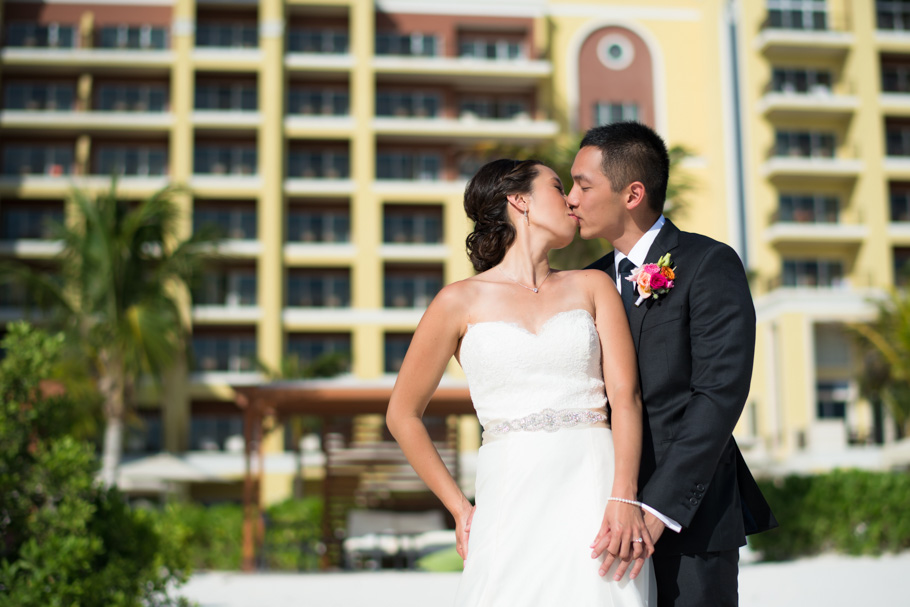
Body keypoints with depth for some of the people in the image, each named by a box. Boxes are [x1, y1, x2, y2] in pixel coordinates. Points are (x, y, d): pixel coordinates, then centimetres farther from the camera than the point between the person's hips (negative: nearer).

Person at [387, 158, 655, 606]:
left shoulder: (594, 287, 13)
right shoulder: (461, 301, 7)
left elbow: (625, 395, 1)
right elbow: (403, 415, 13)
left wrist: (624, 499, -14)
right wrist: (460, 510, 8)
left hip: (597, 494, 2)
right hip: (512, 500, -1)